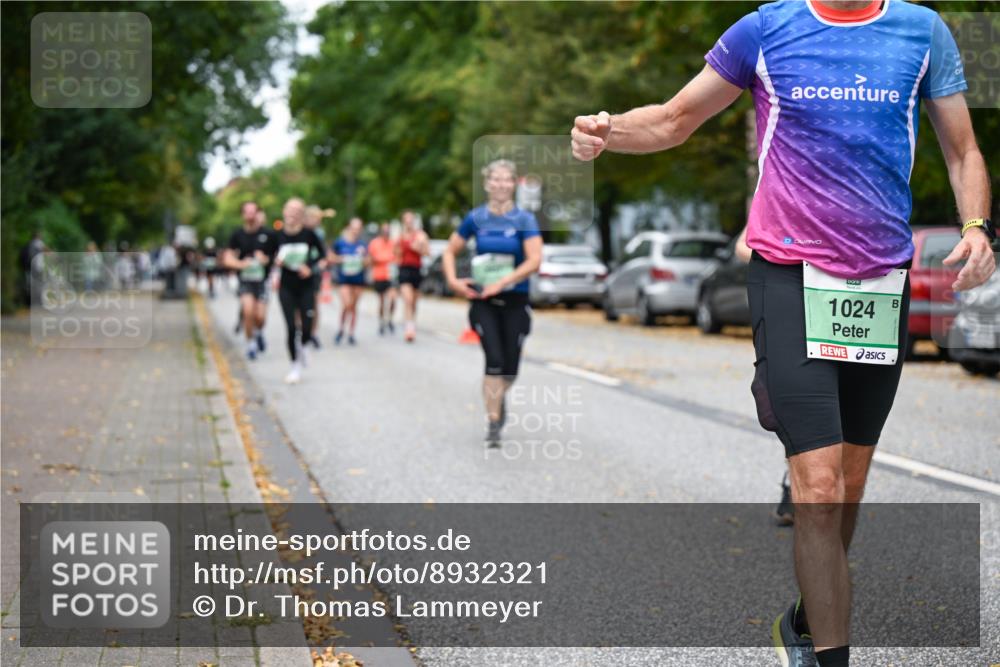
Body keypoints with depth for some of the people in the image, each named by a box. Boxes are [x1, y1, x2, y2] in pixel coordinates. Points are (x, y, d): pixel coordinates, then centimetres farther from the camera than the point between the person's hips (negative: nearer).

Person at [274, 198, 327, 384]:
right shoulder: (278, 235, -4)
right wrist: (276, 262, -15)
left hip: (306, 287, 0)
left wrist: (312, 269, -10)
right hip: (287, 288, 0)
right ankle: (295, 366, 10)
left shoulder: (309, 234, -6)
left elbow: (322, 255, 5)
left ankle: (300, 346, 31)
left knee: (306, 330, -4)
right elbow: (272, 258, 7)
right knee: (291, 328, -5)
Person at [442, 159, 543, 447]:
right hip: (483, 302, 0)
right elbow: (450, 251, 12)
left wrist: (501, 283, -20)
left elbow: (534, 261, -14)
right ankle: (493, 423, -7)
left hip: (514, 301, 0)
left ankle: (499, 395, 38)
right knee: (494, 359, -15)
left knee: (510, 366, 4)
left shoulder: (524, 219, -5)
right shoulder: (476, 218, 1)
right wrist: (453, 280, -4)